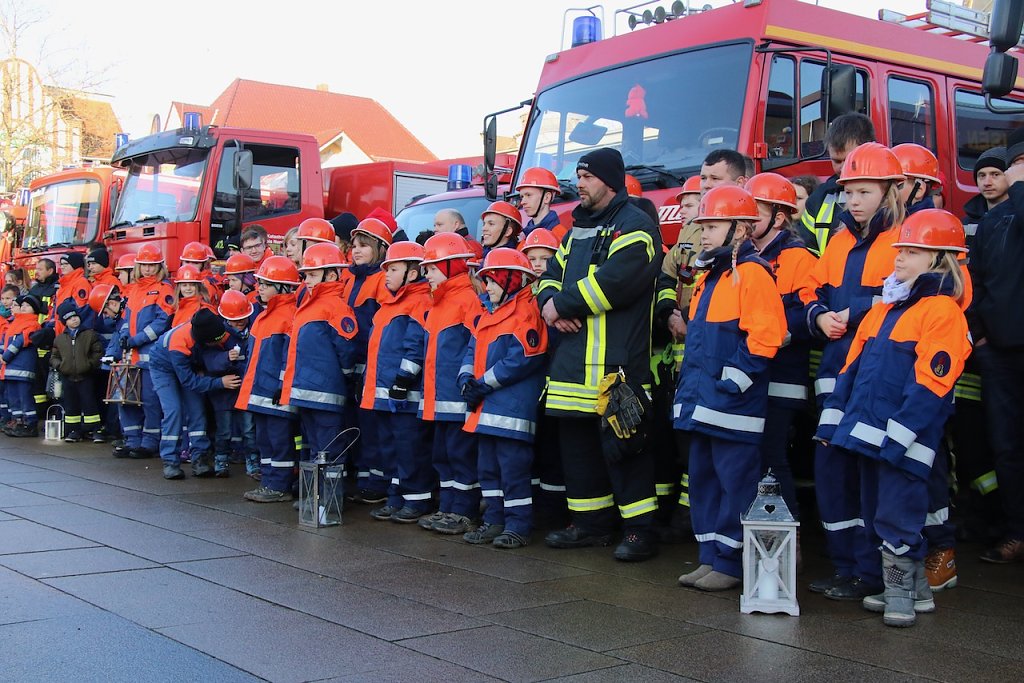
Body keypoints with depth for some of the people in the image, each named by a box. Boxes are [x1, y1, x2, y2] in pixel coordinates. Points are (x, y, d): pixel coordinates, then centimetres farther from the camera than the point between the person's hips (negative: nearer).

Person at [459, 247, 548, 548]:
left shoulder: (526, 313, -11)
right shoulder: (488, 317, 19)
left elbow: (521, 360, -20)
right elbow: (472, 352, 17)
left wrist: (483, 384, -16)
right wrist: (468, 380, -3)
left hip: (513, 410, -10)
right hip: (485, 410, 10)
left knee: (513, 468, -5)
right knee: (488, 467, 14)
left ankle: (518, 526, 3)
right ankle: (494, 521, 22)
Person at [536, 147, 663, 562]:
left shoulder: (634, 227, -6)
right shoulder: (578, 229, 22)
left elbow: (613, 281, -20)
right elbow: (552, 274, 18)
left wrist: (562, 304, -12)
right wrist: (551, 303, -6)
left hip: (617, 361, -9)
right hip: (574, 356, 9)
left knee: (621, 445, -7)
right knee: (577, 443, 12)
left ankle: (639, 530, 2)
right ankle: (590, 522, 23)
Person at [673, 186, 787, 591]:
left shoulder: (752, 273, -12)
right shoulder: (709, 276, 17)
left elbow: (764, 337, -20)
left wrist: (733, 382, -20)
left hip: (732, 406, -10)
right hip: (701, 402, 10)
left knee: (735, 482, -2)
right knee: (702, 480, 14)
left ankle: (729, 564, 6)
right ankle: (710, 558, 23)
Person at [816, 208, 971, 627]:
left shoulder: (942, 313, -11)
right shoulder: (884, 309, 15)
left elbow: (929, 384, -18)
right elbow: (852, 366, 17)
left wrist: (898, 435, -22)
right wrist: (833, 417, 11)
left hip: (904, 441, -9)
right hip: (868, 432, 9)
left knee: (897, 517, -4)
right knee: (875, 514, 15)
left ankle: (903, 592, 11)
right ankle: (913, 589, 27)